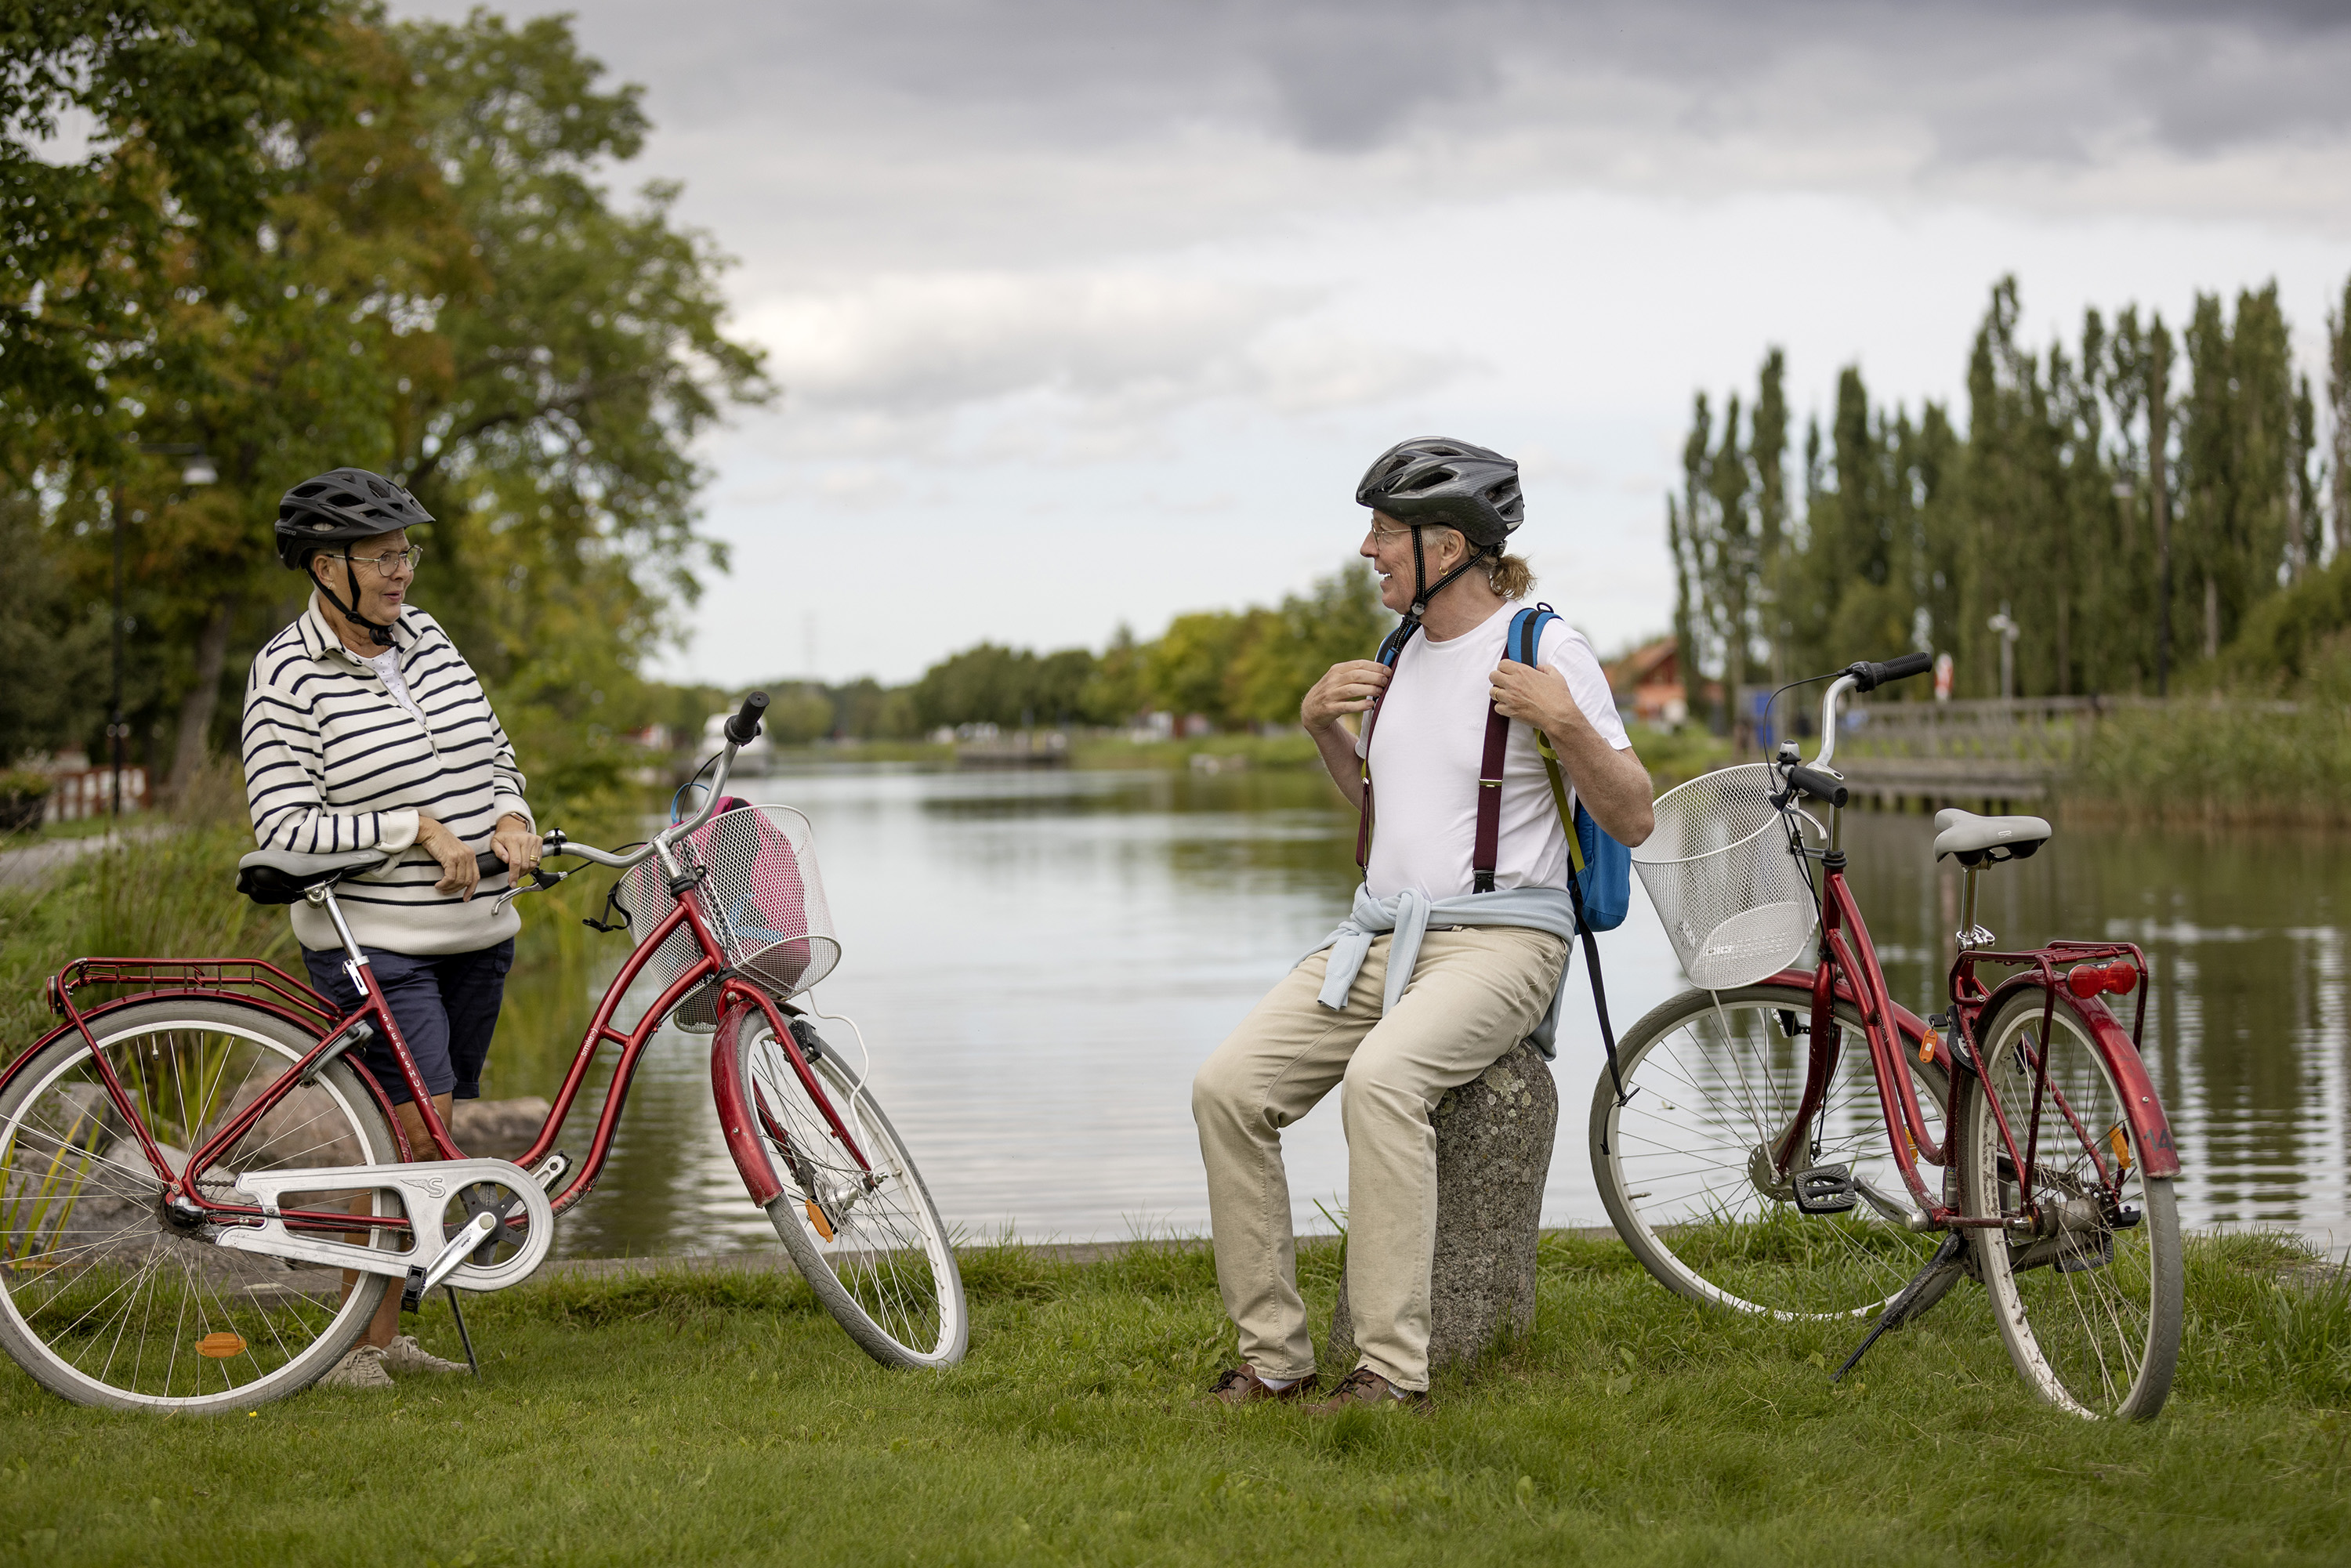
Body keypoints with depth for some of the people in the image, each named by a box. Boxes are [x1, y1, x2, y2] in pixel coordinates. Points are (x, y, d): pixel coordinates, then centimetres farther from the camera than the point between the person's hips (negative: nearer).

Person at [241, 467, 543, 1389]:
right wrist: (417, 828, -20)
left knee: (422, 1142, 9)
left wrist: (511, 817, -3)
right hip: (370, 942, -7)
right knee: (417, 1134, -15)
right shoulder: (288, 673, -11)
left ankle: (384, 1336, 17)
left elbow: (494, 752, 19)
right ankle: (349, 1341, -4)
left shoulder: (424, 638, 10)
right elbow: (284, 825, -17)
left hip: (474, 933, 7)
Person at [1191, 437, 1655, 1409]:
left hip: (1498, 939, -7)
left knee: (1382, 1075, -36)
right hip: (1379, 934, 7)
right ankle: (1273, 1355, -7)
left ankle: (1393, 1367, -32)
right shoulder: (1403, 647, 16)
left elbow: (1631, 821, -6)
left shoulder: (1545, 648, -6)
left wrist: (1565, 723, -20)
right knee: (1227, 1086, -14)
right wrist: (1319, 725, 13)